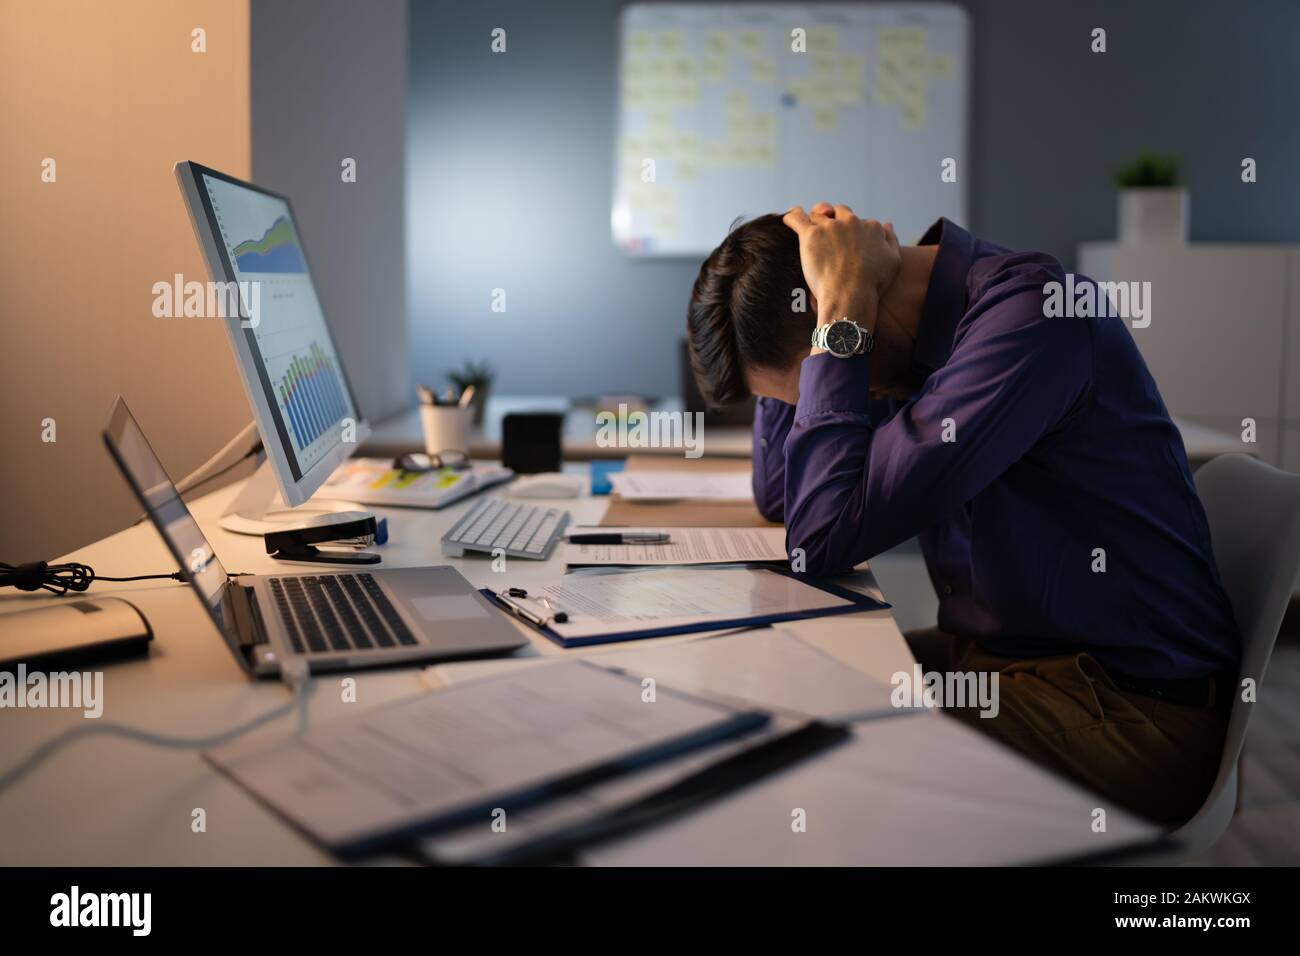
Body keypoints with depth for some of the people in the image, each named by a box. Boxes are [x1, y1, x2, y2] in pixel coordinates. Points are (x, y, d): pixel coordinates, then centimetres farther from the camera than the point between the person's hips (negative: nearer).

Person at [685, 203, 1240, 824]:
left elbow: (822, 537, -28)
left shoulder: (1029, 312, -23)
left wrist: (841, 314, -21)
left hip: (1124, 711, -8)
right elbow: (778, 497, 9)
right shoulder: (915, 328, 4)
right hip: (991, 656, 8)